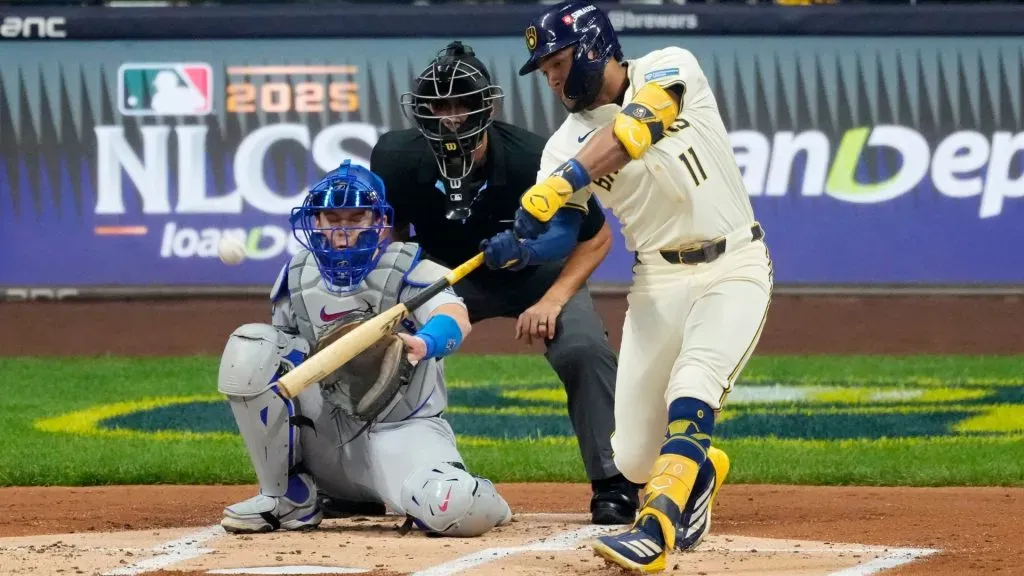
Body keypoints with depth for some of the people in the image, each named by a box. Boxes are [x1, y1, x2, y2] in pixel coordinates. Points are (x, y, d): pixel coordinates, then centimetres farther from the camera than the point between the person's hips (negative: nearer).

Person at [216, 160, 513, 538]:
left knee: (457, 511, -36)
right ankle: (288, 497, -6)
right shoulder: (297, 277, 5)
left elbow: (457, 319, -29)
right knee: (249, 348, -18)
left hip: (402, 430, -4)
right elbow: (281, 354, 14)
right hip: (324, 433, 4)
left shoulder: (408, 270, -9)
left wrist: (424, 344, -54)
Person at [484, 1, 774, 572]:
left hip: (734, 268, -5)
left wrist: (561, 182, -41)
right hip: (658, 282, 5)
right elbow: (554, 237, -8)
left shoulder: (670, 69, -11)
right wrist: (514, 247, -31)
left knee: (690, 396, -29)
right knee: (636, 459, 1)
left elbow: (632, 129, -30)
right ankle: (697, 472, 35)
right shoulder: (567, 142, 1)